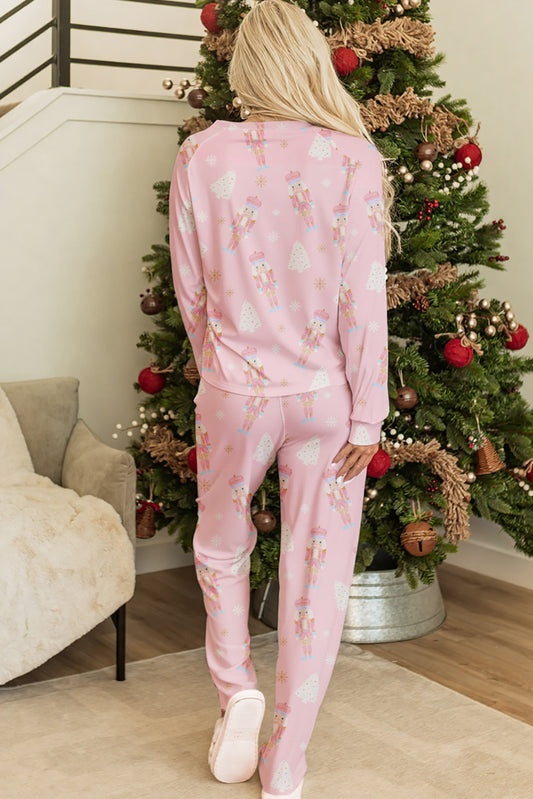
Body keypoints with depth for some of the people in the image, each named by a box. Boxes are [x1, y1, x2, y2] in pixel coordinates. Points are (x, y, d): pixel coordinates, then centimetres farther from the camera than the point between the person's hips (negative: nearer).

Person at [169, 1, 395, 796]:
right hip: (326, 396, -1)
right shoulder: (354, 158, -9)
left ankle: (237, 692, 17)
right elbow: (363, 297, -10)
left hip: (233, 393, 1)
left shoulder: (201, 155, -5)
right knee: (317, 572, 10)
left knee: (221, 544, 27)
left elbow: (189, 288, 2)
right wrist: (368, 411, -3)